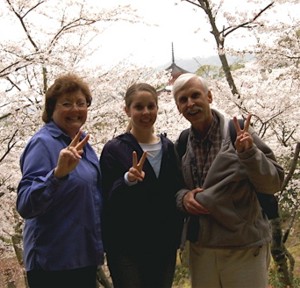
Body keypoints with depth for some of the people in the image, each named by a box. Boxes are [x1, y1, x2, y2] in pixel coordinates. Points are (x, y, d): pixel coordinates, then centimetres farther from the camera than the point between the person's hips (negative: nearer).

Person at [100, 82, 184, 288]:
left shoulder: (169, 148, 8)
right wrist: (128, 180, -30)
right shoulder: (114, 149, -5)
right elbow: (109, 201, -11)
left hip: (164, 247, 4)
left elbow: (176, 195, 14)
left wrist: (176, 238, 7)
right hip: (127, 248, -4)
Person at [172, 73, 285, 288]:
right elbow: (173, 188, 16)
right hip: (200, 248, 4)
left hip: (244, 247, -4)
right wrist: (183, 197, -6)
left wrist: (249, 153, -24)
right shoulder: (180, 145, 4)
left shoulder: (239, 133, -8)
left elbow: (274, 183, -8)